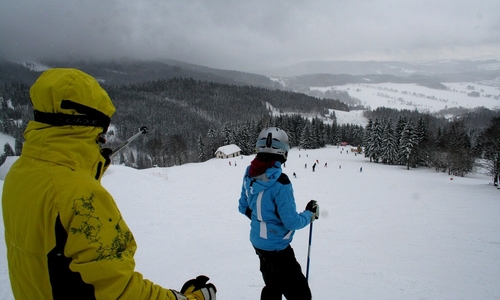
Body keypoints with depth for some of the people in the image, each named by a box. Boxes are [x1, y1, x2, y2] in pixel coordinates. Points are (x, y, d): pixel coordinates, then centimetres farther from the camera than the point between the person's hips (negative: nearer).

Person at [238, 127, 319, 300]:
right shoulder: (279, 182, -27)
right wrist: (310, 214, -4)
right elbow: (291, 222, -22)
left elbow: (243, 208, 7)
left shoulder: (249, 175, -5)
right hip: (276, 247, -8)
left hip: (258, 241, 8)